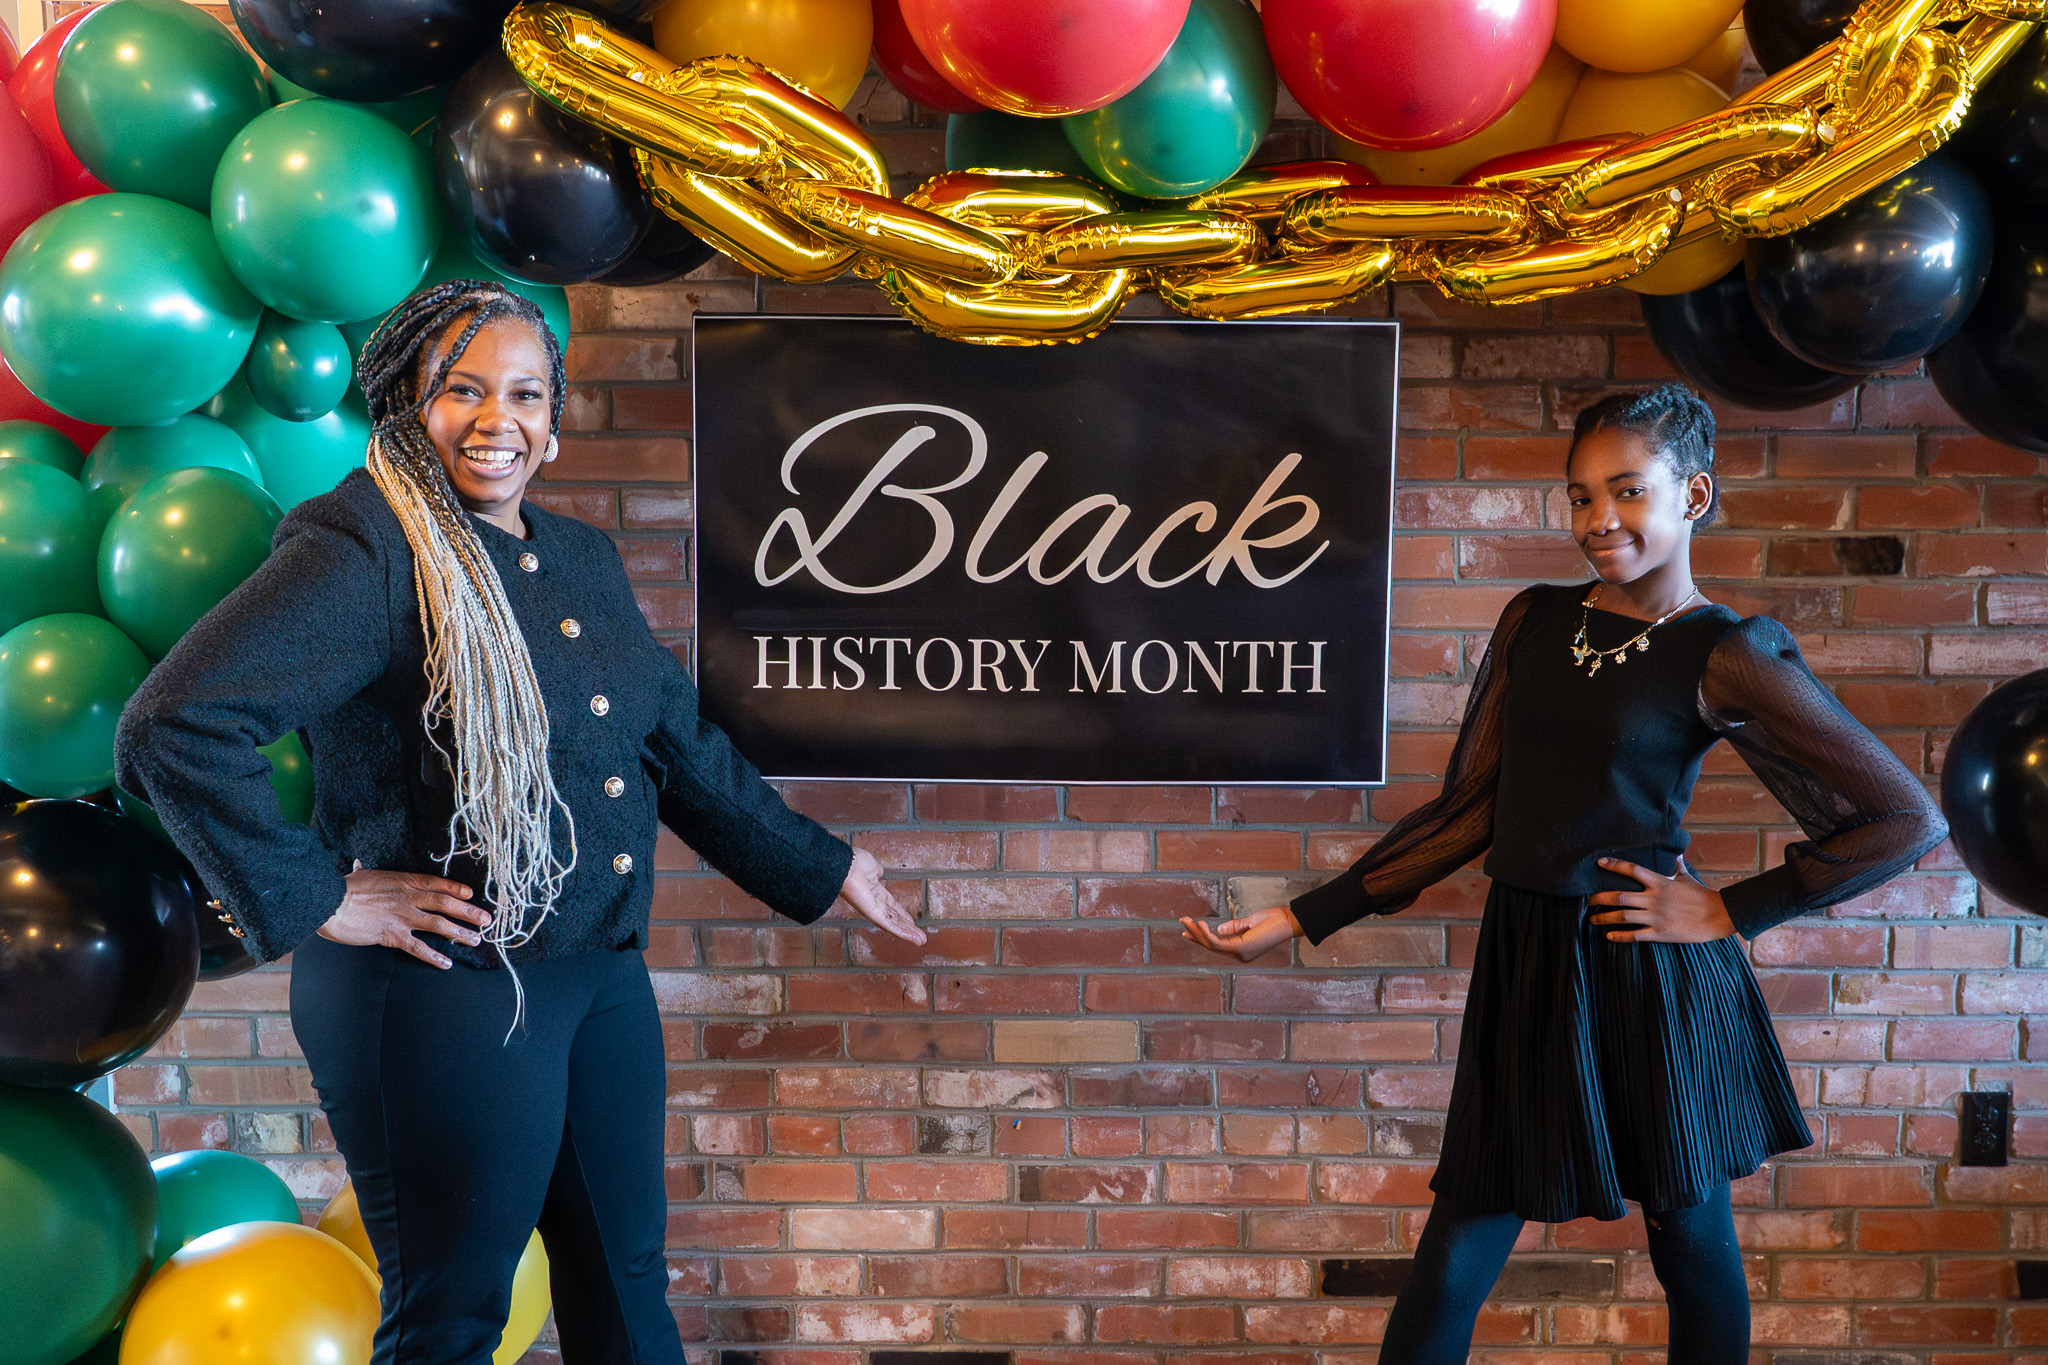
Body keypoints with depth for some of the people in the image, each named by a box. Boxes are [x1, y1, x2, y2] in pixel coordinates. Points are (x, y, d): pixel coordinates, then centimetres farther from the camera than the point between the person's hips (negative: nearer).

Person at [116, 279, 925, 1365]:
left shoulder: (584, 559, 11)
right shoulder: (365, 550, -14)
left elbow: (680, 744, 20)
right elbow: (173, 724, -24)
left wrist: (822, 868, 24)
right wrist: (312, 900, -20)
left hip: (603, 978, 8)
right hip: (443, 990, -7)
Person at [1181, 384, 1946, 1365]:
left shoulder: (1725, 658, -8)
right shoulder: (1534, 620, 6)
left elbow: (1906, 818, -6)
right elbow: (1470, 808, 8)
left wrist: (1730, 912, -7)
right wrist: (1301, 919, 3)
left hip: (1649, 985, -4)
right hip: (1524, 970, 4)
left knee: (1693, 1253, 13)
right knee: (1451, 1270, 6)